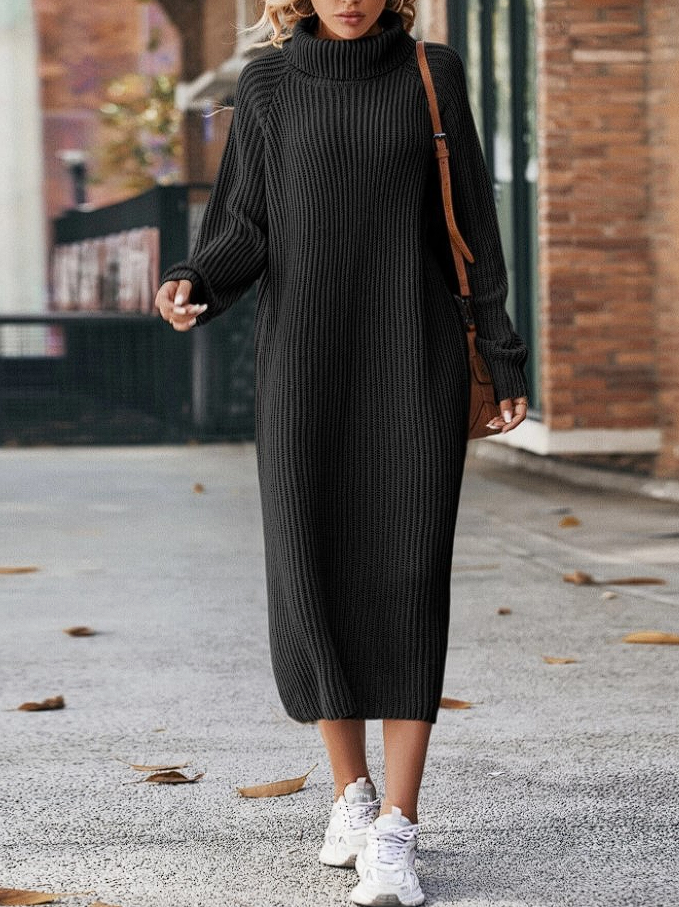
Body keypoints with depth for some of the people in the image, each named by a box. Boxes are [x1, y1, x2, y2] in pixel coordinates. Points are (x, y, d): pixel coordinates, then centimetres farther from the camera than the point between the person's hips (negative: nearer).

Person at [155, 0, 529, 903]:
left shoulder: (432, 73, 6)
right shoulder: (267, 85, 7)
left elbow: (468, 217, 7)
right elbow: (246, 229, 6)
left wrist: (505, 354, 4)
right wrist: (193, 285, -15)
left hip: (414, 358, -1)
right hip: (307, 357, 1)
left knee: (408, 583, -10)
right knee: (315, 581, -2)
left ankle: (395, 831, -9)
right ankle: (353, 794, 19)